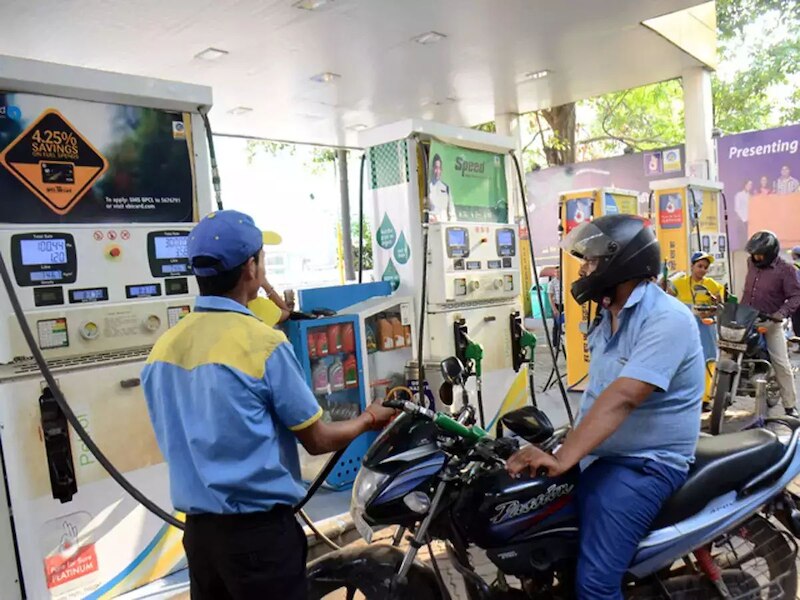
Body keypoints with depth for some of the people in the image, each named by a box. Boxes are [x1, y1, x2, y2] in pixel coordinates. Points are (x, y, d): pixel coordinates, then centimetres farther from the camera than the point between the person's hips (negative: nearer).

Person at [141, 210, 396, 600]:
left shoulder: (162, 349, 1)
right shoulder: (263, 344, -18)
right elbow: (317, 440, -10)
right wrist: (367, 421, 7)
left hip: (198, 528, 6)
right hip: (258, 529, -6)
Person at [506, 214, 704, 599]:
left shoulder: (665, 318, -19)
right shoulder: (610, 316, 12)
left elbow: (622, 399, -30)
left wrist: (562, 459, -36)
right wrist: (556, 446, 5)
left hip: (645, 463, -9)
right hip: (598, 452, 9)